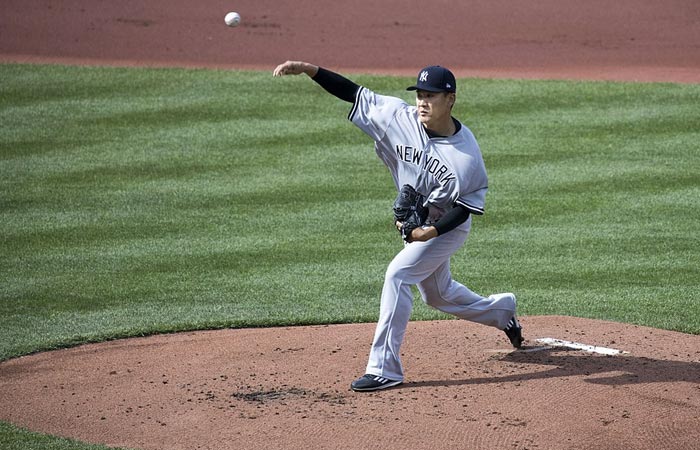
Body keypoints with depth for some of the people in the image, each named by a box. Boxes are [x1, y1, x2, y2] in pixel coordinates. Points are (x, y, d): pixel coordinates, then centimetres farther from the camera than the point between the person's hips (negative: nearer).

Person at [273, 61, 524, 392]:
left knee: (398, 274, -23)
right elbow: (352, 92, -18)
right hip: (414, 221, 7)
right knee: (437, 295, 23)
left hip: (449, 226, -7)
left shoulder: (466, 152, -27)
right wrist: (308, 69, -29)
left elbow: (468, 206, -19)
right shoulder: (399, 118, -17)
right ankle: (501, 309, 52)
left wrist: (431, 231, -32)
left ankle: (385, 368, -20)